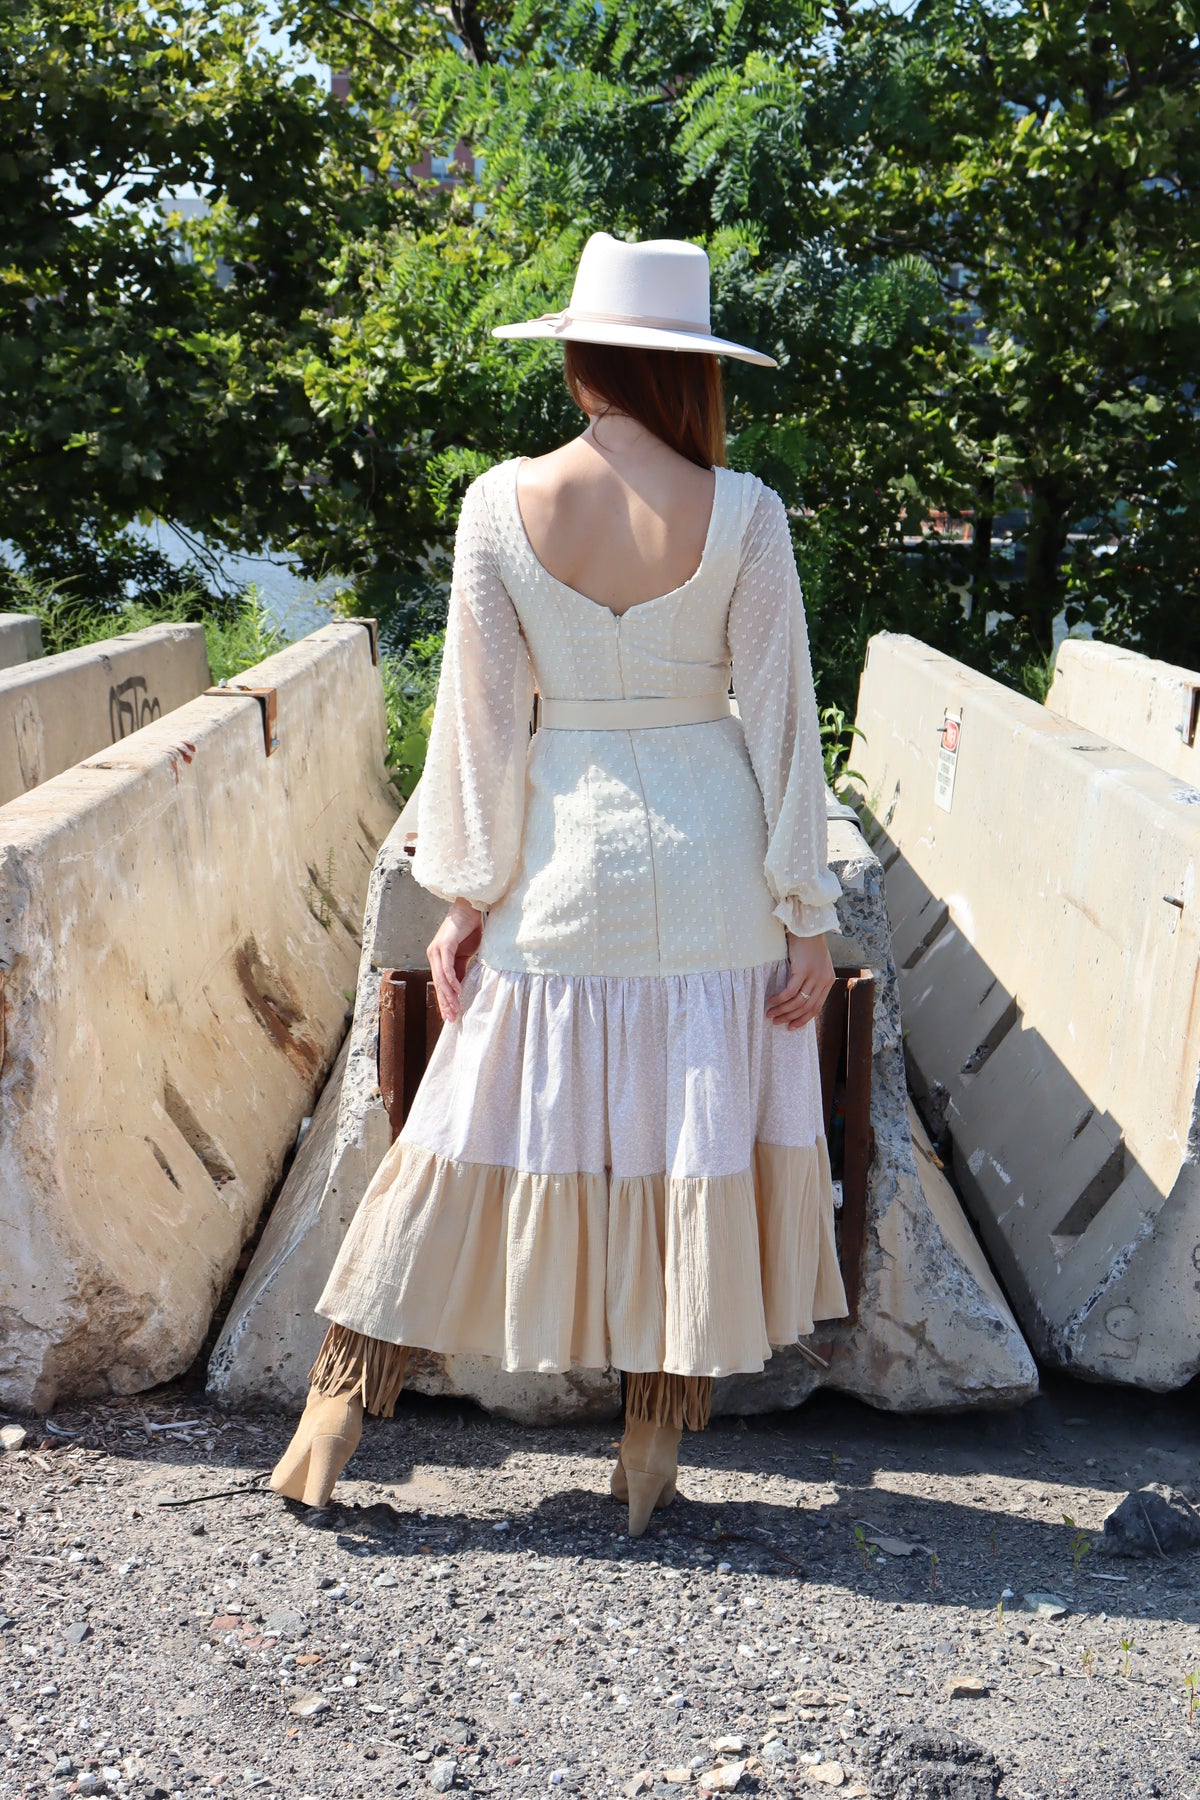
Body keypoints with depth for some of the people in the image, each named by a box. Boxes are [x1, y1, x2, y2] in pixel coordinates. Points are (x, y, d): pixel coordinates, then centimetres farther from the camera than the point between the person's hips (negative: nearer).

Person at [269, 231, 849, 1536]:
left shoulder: (503, 503, -6)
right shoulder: (742, 514, -7)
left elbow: (482, 719, -3)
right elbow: (780, 722, -5)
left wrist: (464, 894, 5)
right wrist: (809, 914, 1)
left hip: (565, 865, 1)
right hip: (711, 875, 0)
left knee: (483, 1135, 12)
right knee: (698, 1146, 12)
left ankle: (330, 1427, 23)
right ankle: (653, 1457, 24)